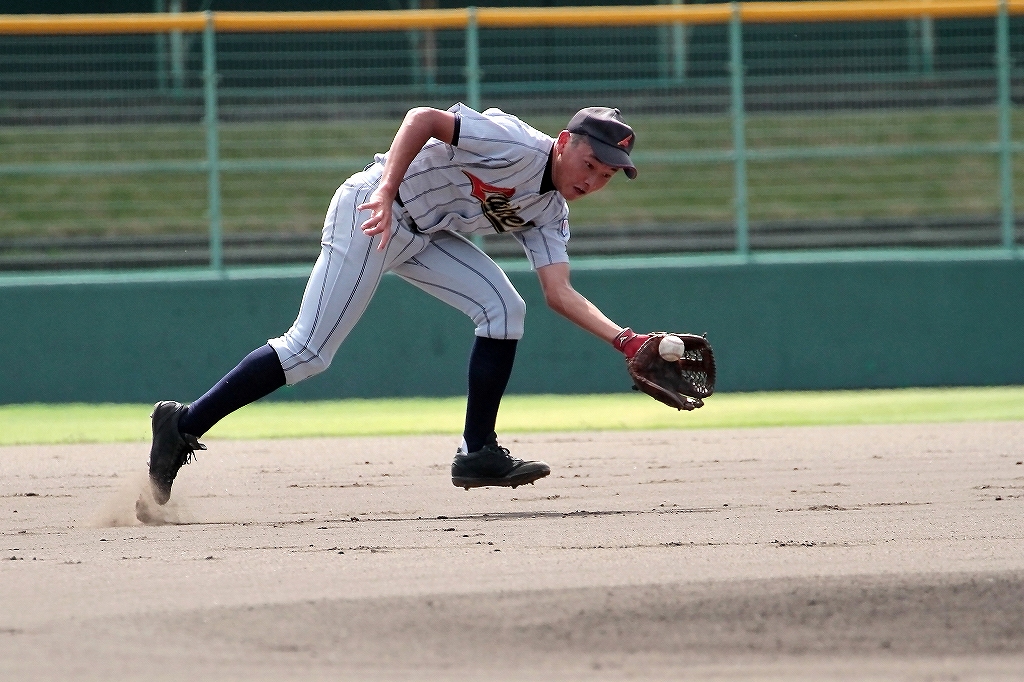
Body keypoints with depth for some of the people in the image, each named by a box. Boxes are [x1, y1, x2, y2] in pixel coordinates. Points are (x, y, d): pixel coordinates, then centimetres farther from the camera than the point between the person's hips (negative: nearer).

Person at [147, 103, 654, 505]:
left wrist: (624, 340, -10)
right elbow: (422, 119, -24)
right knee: (308, 352, -12)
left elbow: (559, 293, 2)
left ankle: (478, 453, 4)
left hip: (422, 234, 9)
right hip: (371, 213, -9)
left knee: (502, 309, 0)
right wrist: (387, 191, -35)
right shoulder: (517, 147, -17)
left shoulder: (548, 213, 9)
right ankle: (183, 426, -6)